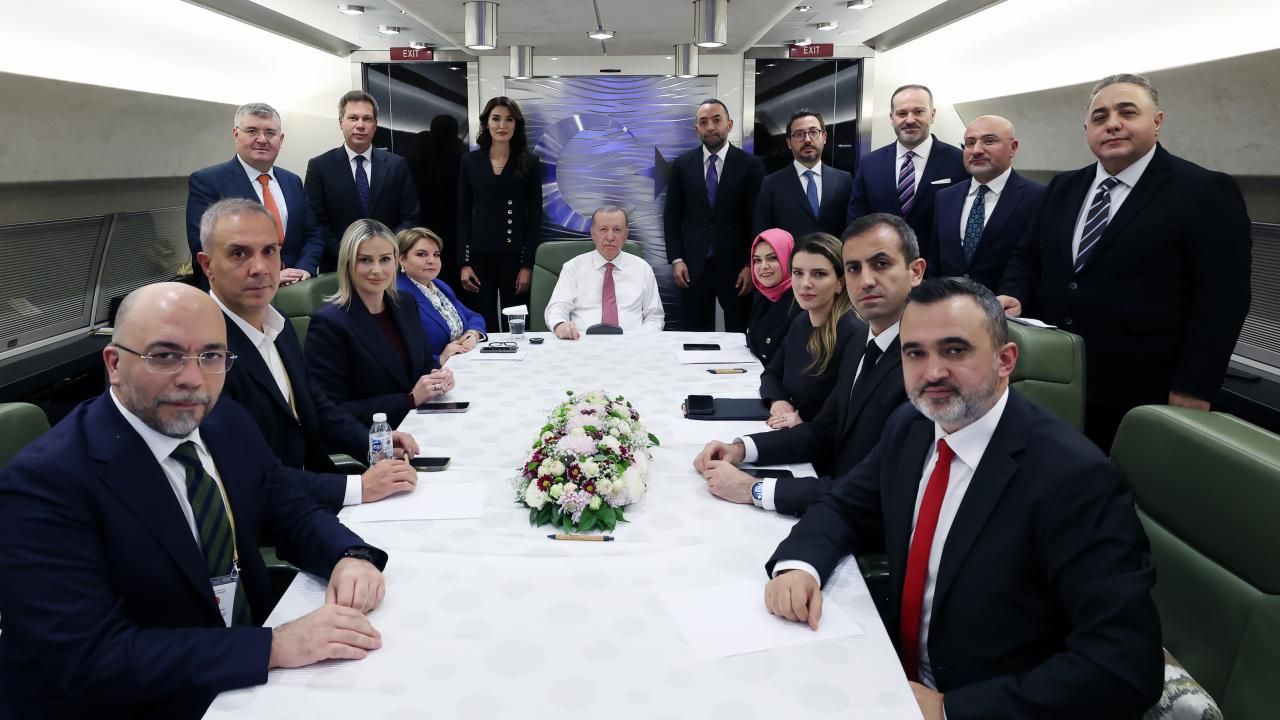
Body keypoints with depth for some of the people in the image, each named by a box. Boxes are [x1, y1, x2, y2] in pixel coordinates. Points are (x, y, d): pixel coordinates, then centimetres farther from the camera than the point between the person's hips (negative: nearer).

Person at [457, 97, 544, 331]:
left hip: (515, 258, -1)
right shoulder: (470, 161, 6)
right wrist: (463, 263, -2)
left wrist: (528, 264, -7)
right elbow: (463, 214, 6)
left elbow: (535, 216, 0)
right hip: (479, 257, 1)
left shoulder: (529, 162, 2)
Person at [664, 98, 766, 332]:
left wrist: (751, 265, -7)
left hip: (736, 266, -1)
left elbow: (758, 220, -1)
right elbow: (671, 216, 7)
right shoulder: (682, 165, 5)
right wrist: (676, 259, -2)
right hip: (693, 266, 2)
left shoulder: (751, 165, -1)